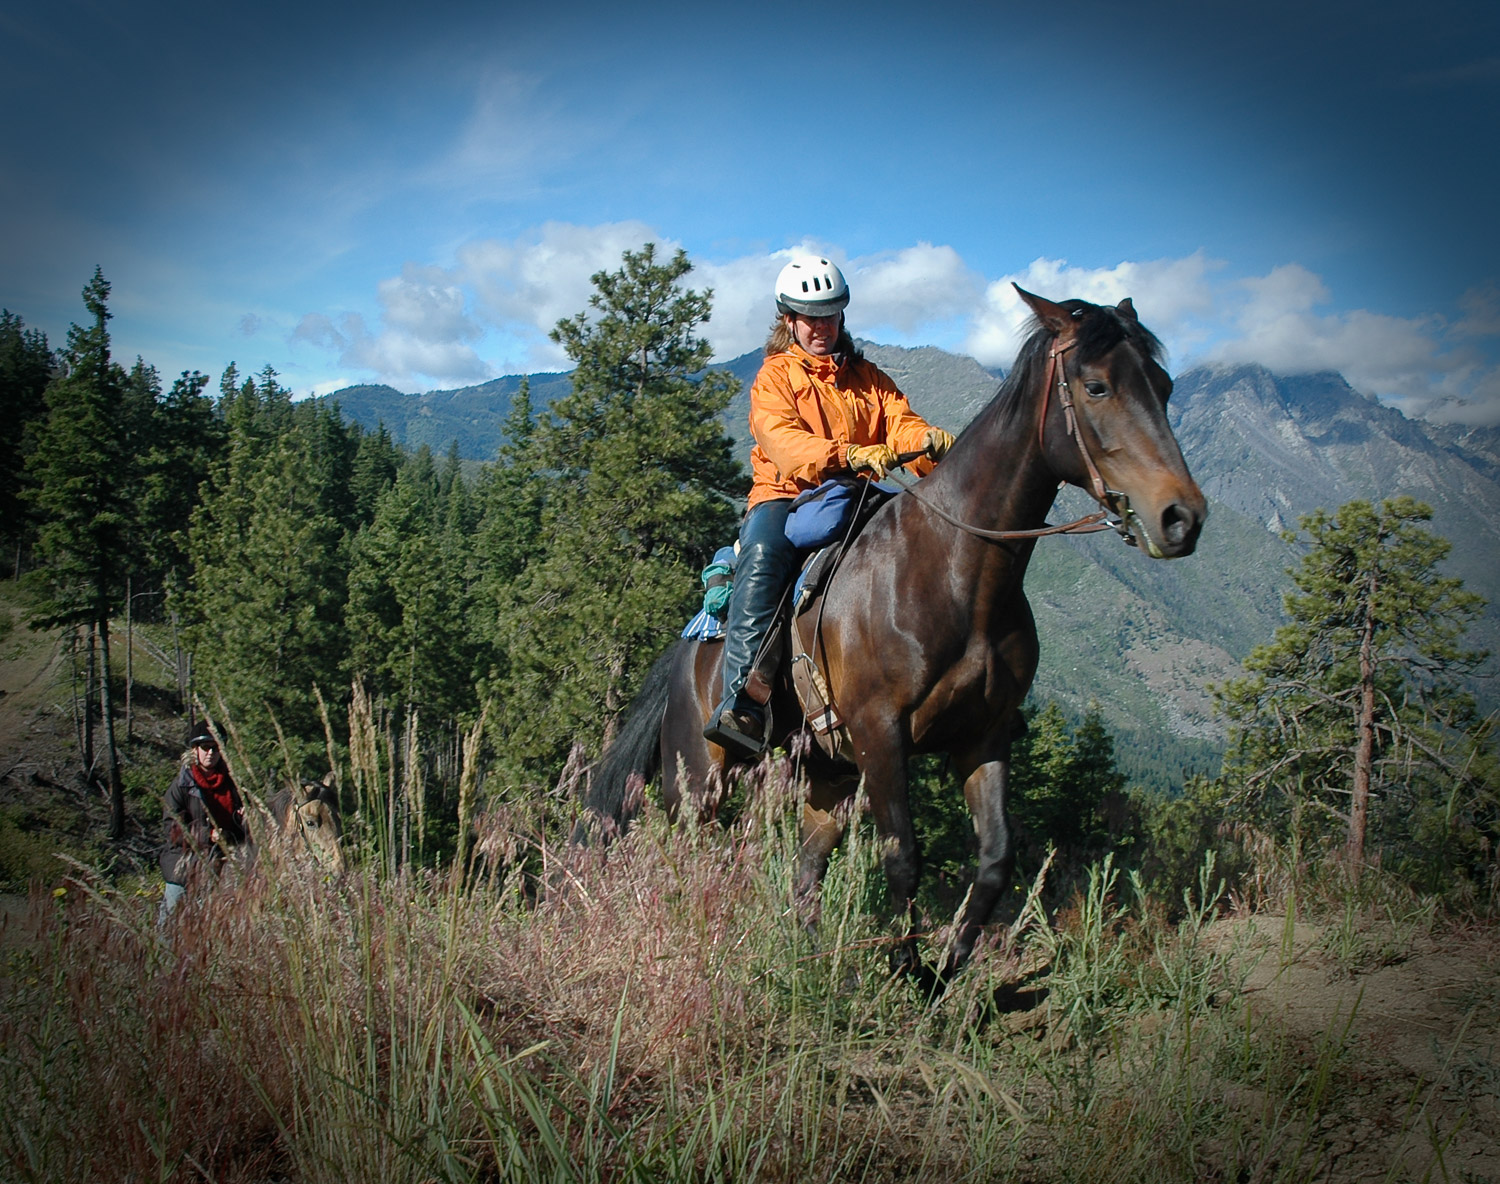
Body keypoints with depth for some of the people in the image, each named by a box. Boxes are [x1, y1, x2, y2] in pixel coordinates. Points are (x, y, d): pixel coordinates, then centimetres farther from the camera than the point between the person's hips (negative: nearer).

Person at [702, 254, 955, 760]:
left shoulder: (869, 378, 22)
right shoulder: (774, 378, 8)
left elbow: (901, 424, 5)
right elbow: (783, 441, -12)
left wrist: (930, 439, -21)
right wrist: (850, 455, -30)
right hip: (785, 496, -4)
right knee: (763, 552, -37)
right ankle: (741, 700, -45)